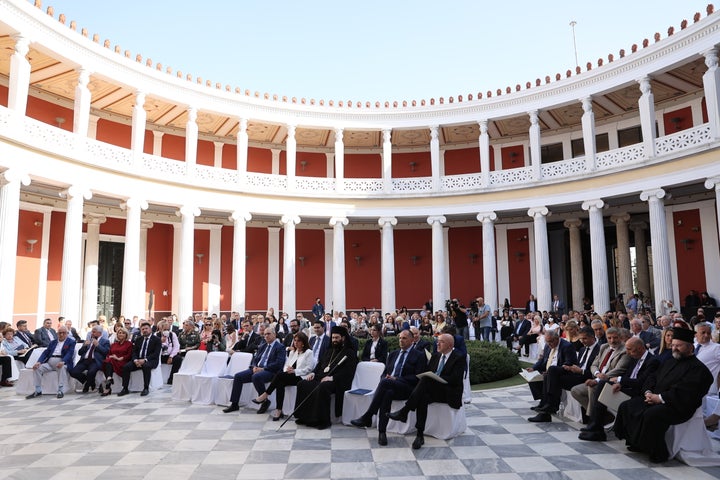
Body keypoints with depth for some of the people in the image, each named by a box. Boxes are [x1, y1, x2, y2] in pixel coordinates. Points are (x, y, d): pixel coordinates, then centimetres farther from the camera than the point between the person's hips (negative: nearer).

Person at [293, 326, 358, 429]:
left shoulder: (350, 353, 3)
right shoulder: (329, 351, 27)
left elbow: (348, 371, -10)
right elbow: (320, 364, 26)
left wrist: (332, 378, -22)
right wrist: (313, 373, 4)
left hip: (336, 382, -7)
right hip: (320, 378, 7)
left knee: (321, 387, -37)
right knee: (302, 384, -14)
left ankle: (323, 420, -26)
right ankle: (305, 416, -8)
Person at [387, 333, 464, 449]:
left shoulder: (459, 358, 0)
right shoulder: (436, 356, 21)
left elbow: (455, 379, -12)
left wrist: (435, 378, -16)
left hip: (450, 394, -5)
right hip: (431, 389, 5)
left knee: (425, 380, -32)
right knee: (423, 397, -32)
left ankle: (404, 412, -32)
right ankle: (420, 435, -31)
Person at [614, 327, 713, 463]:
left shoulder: (698, 368, -8)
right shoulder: (670, 362, 20)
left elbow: (683, 393, -20)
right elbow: (653, 377, 20)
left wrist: (660, 398, -20)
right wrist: (648, 392, 0)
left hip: (677, 407, -9)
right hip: (655, 399, 9)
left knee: (651, 415, -35)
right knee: (625, 406, -4)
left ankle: (658, 454, -16)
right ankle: (636, 442, 6)